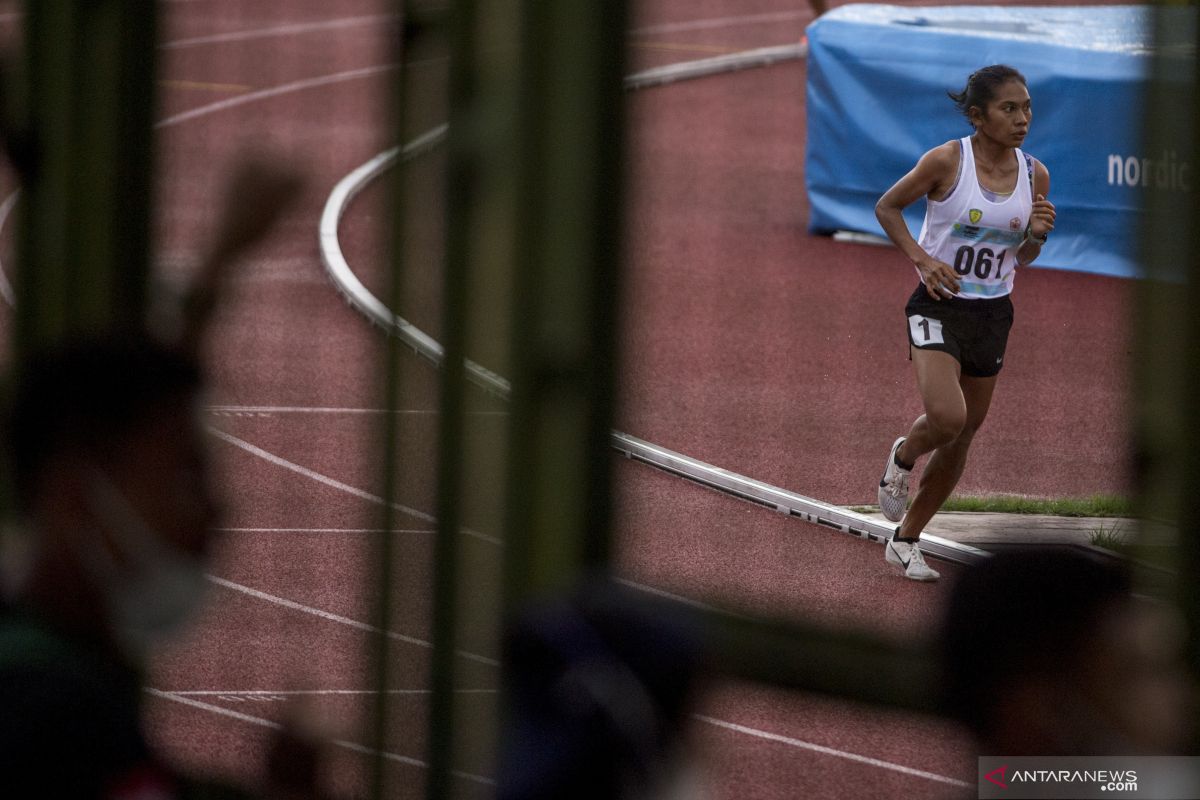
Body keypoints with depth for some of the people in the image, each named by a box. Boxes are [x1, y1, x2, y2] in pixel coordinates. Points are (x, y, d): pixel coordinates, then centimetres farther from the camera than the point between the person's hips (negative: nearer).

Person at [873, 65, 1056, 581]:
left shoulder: (1035, 175, 0)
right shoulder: (947, 161, -14)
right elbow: (887, 208, -2)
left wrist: (1036, 235, -11)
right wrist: (922, 259, -15)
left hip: (992, 315, 5)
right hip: (939, 304, -5)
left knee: (964, 435, 11)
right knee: (947, 417, -25)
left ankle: (905, 541, 27)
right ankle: (903, 457, 12)